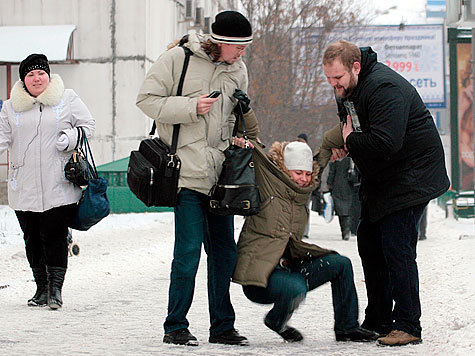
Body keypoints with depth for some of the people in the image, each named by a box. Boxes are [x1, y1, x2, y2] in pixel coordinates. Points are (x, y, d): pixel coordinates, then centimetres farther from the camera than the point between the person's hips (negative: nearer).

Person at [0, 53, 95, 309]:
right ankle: (42, 288, 18)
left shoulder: (67, 99, 6)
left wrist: (69, 138, -9)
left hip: (59, 187, -3)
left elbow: (88, 125, 8)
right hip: (24, 189, 3)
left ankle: (56, 288, -2)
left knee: (54, 236, -8)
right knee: (32, 238, 6)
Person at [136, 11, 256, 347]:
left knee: (225, 251, 8)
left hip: (221, 174, 6)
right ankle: (175, 327, 2)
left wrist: (245, 108, 2)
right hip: (187, 172, -6)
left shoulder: (238, 69, 13)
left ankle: (222, 327, 18)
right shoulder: (177, 58, -5)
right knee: (189, 250, -9)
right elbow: (147, 99, -6)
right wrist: (191, 107, -16)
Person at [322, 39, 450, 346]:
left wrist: (350, 142, -18)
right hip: (380, 181, 10)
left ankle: (407, 326, -8)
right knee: (370, 245, 10)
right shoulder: (348, 89, 6)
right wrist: (343, 144, 0)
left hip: (410, 179, -10)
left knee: (397, 248, -14)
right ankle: (378, 322, 19)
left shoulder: (384, 88, -26)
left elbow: (385, 142, -36)